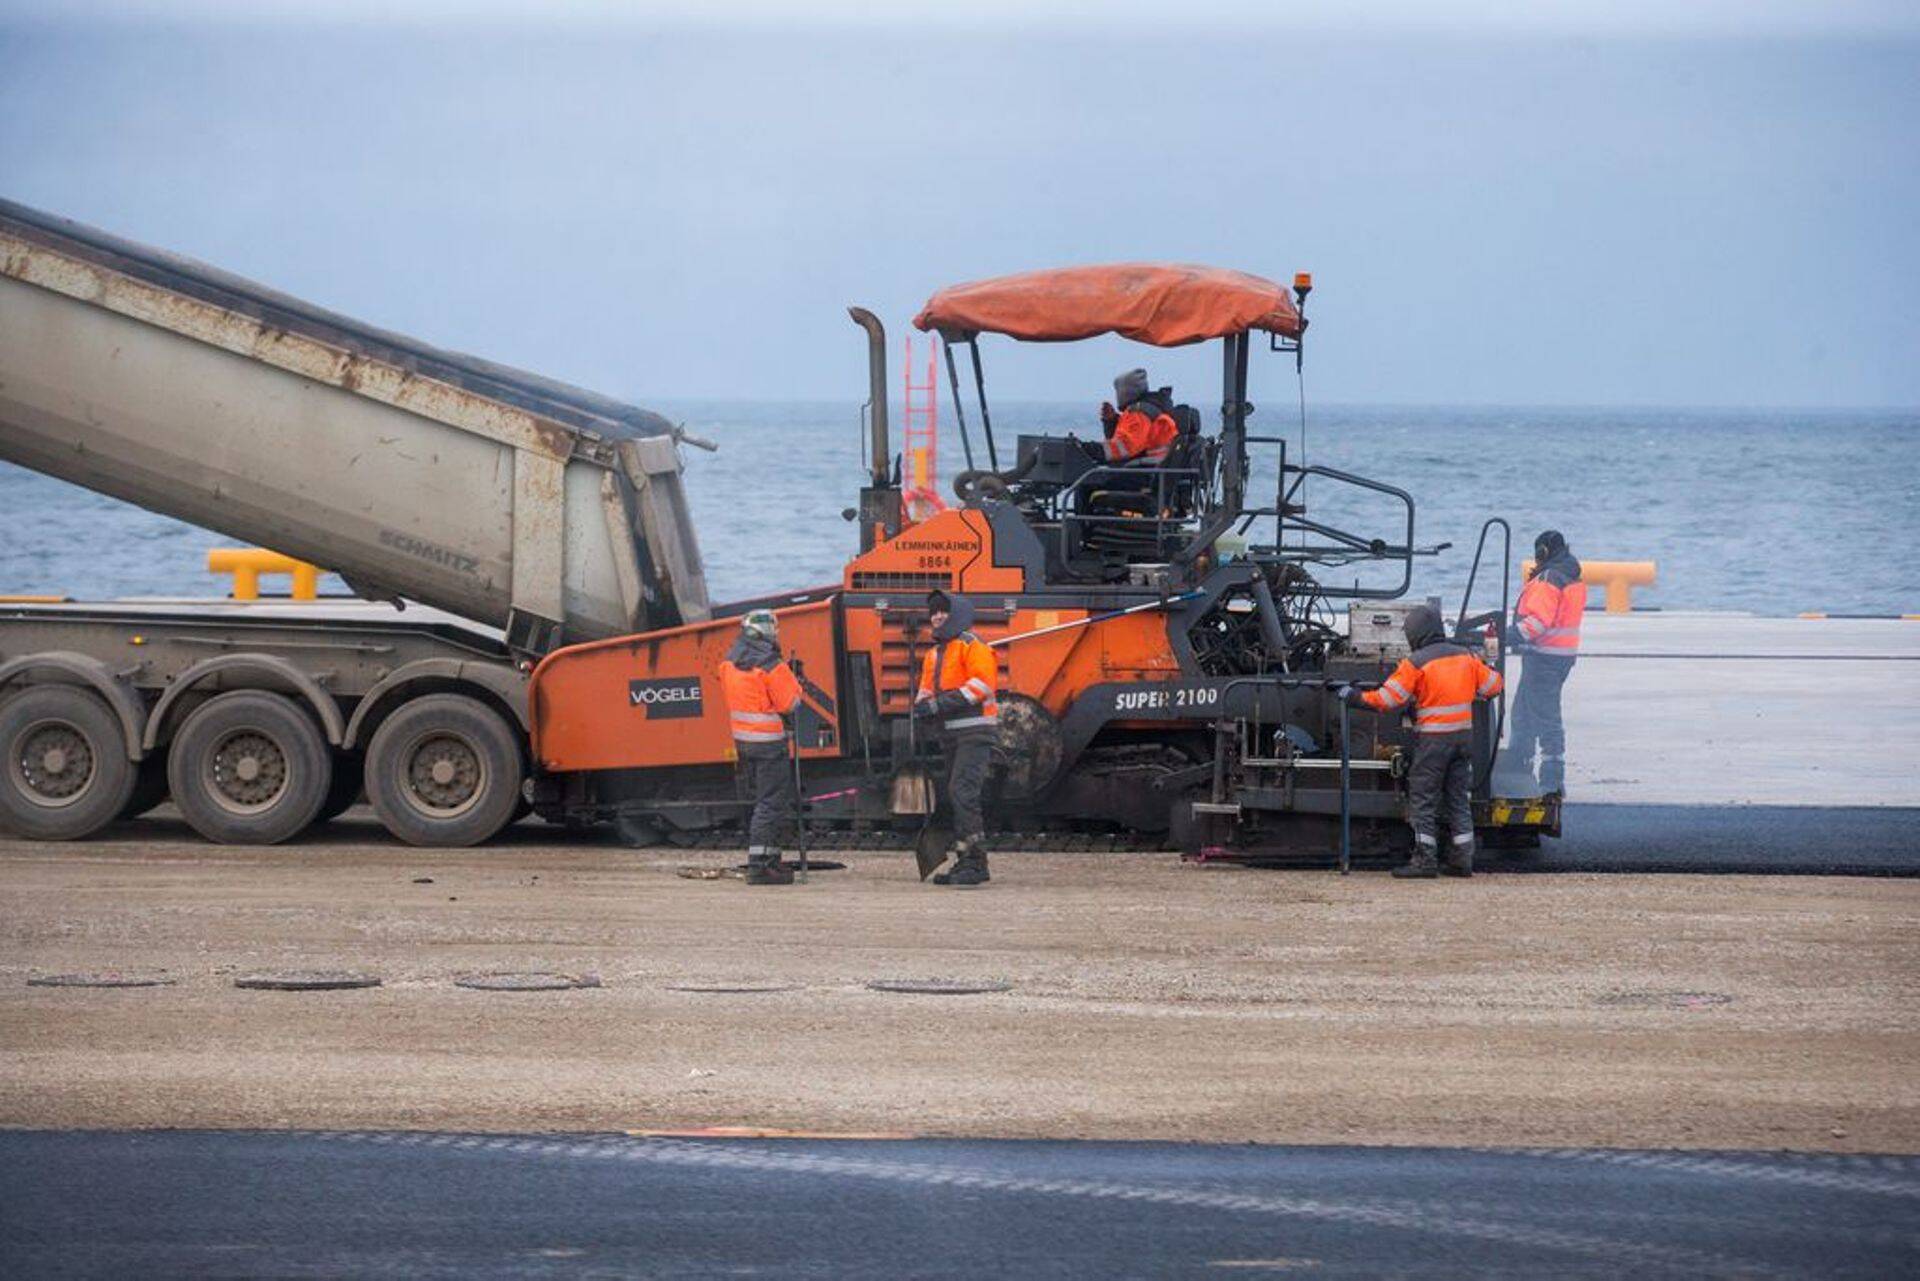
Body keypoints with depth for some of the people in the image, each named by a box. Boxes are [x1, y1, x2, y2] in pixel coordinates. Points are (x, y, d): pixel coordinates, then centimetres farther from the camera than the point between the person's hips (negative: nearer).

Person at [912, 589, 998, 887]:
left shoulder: (971, 645, -7)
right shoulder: (935, 653, 21)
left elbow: (982, 682, -19)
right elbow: (927, 689, 21)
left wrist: (942, 705, -21)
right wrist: (923, 704, -4)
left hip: (976, 730, -10)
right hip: (953, 733, 10)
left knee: (963, 791, -19)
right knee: (957, 795, 11)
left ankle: (972, 859, -20)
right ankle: (970, 862, 15)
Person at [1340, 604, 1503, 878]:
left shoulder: (1415, 663, -11)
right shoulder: (1466, 656, 6)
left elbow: (1387, 699, -12)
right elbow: (1492, 685, 14)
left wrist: (1354, 696, 1)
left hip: (1432, 739, -6)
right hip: (1464, 736, 6)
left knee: (1423, 800, 1)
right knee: (1459, 799, 13)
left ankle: (1425, 859, -2)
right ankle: (1462, 859, 12)